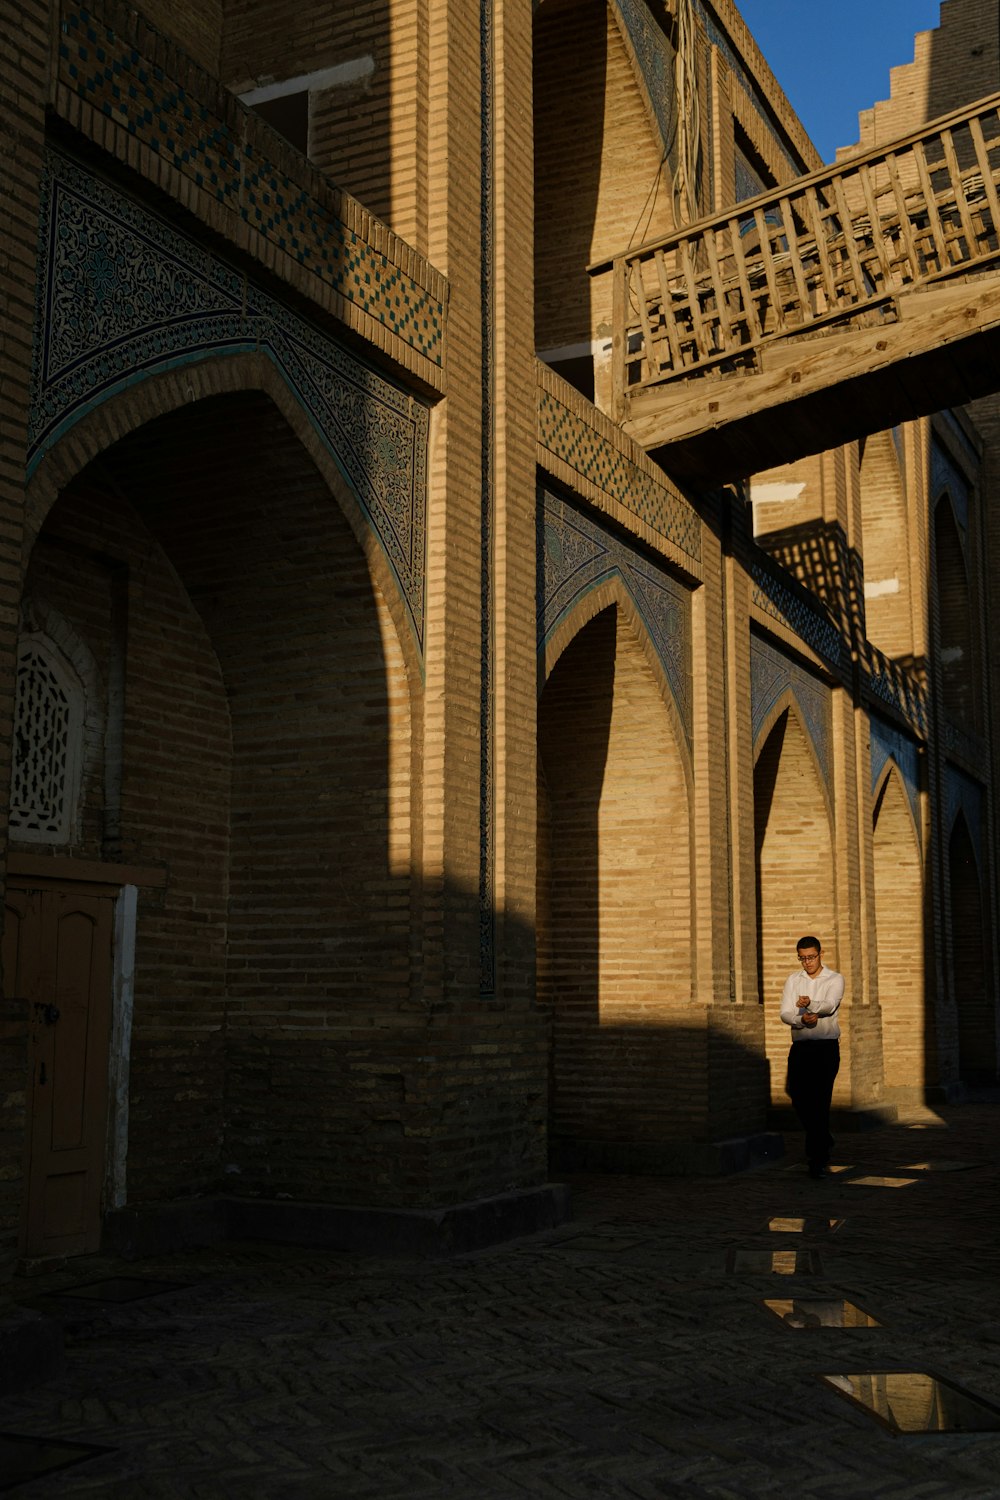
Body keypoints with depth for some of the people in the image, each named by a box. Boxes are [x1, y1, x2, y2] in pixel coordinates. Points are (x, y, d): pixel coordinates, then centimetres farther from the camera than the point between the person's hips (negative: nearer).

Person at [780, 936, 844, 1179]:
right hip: (800, 1047, 4)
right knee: (799, 1097, 4)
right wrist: (802, 1019, -26)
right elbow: (785, 1013, -3)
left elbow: (830, 1005, -19)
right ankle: (823, 1140, 31)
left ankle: (818, 1160, -4)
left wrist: (809, 1004, -41)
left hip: (826, 1047, -4)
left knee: (820, 1101, -9)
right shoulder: (793, 981, 10)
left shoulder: (835, 979, 1)